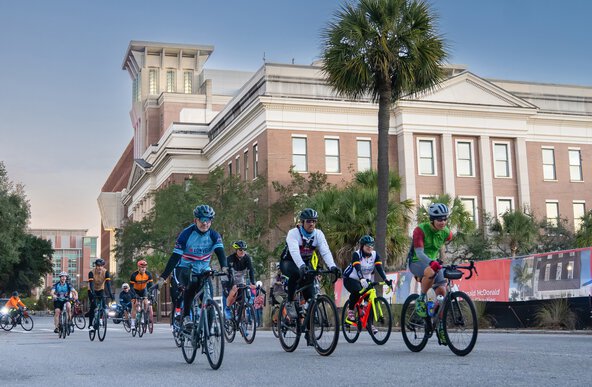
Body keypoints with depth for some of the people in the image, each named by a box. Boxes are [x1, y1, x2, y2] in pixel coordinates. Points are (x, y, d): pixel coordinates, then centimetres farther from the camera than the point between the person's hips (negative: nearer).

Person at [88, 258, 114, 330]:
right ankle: (90, 325, -11)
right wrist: (93, 293, -49)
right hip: (92, 290, -2)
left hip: (100, 290, 2)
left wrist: (110, 294, -40)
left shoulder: (106, 272, -22)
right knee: (93, 306, -17)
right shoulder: (91, 273, -27)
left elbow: (108, 283, -29)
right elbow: (91, 284, -35)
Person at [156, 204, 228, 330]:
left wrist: (224, 267, -44)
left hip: (202, 271, 3)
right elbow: (175, 257, -19)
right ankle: (186, 317, -26)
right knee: (191, 285, -35)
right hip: (184, 270, -3)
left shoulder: (214, 236, -8)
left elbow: (220, 252, -22)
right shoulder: (186, 234, -16)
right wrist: (163, 277, -27)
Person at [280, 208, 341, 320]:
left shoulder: (318, 234, -13)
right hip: (288, 262, -4)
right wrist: (301, 266, -60)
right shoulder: (293, 233, -24)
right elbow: (294, 252, -41)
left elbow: (325, 252, -26)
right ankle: (290, 302, -20)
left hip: (305, 263, 5)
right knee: (295, 273, -36)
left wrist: (332, 267, -45)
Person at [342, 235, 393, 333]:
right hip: (350, 279, -5)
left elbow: (380, 268, -20)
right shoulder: (356, 254, -21)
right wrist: (362, 279, -56)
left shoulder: (375, 255, -9)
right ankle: (350, 310, -11)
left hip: (366, 279, 5)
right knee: (357, 291, -36)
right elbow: (358, 268, -37)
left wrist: (386, 280, -36)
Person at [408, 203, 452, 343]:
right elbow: (419, 252, -33)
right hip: (416, 262, -5)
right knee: (431, 272, -39)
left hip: (434, 262, 5)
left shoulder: (446, 233, -6)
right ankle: (420, 300, -18)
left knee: (442, 291, -13)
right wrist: (432, 262, -50)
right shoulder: (420, 230, -22)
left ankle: (441, 327, 0)